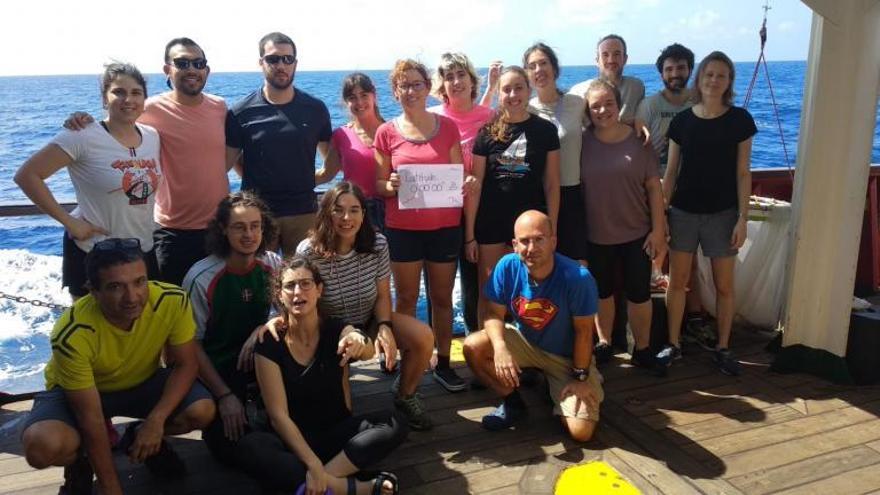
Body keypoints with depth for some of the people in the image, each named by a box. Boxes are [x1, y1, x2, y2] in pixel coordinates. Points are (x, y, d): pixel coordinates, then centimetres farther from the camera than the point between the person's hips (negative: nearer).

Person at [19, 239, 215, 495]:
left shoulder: (173, 301, -30)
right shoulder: (72, 334, -35)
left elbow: (186, 364, -15)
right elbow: (90, 418, -27)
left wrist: (156, 419, -29)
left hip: (142, 381, 3)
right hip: (75, 390, -2)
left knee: (203, 411, -23)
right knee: (44, 447, -32)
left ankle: (140, 437, 11)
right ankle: (80, 461, 6)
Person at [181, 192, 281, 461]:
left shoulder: (272, 264, -10)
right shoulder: (201, 278, -20)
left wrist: (263, 328, -24)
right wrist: (224, 396, -14)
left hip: (257, 358, 4)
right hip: (215, 367, -3)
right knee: (232, 447, -17)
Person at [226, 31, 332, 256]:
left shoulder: (315, 109, 4)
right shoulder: (241, 112, 0)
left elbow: (332, 157, 12)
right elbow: (230, 160, 5)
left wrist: (309, 179, 3)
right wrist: (256, 181, -2)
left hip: (303, 212, 1)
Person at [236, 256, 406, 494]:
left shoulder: (336, 330, -6)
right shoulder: (270, 344, -12)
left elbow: (368, 353, -30)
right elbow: (278, 415, -15)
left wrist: (359, 340, -55)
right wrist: (313, 464, -27)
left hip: (337, 431, 2)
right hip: (292, 438, -1)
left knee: (394, 424, -24)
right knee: (249, 447, -34)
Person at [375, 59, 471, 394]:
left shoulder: (447, 127, 4)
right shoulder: (387, 133, 2)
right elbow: (379, 184, 3)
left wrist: (466, 185, -14)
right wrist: (390, 185, -19)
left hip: (445, 226, 1)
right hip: (402, 228, -1)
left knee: (442, 297, 9)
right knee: (406, 298, 6)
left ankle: (443, 364, 20)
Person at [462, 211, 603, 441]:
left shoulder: (578, 278, -29)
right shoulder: (507, 266, -20)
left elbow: (583, 332, -18)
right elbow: (495, 314, -12)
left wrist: (581, 377, -13)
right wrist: (500, 347, -32)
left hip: (568, 356, -3)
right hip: (525, 342, 3)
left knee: (581, 432, -17)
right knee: (473, 347, -22)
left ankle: (558, 393, 19)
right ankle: (513, 402, 4)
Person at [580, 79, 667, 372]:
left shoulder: (638, 140, -5)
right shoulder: (582, 142, -4)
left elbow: (654, 187, -3)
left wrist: (658, 230, -7)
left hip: (636, 233, 0)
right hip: (596, 235, 1)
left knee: (639, 293, 9)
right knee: (602, 292, 15)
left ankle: (642, 350, 25)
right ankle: (604, 344, 32)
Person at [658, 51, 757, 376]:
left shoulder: (740, 120, -3)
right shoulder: (682, 120, 1)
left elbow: (743, 173, -2)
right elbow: (671, 171, 4)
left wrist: (742, 218, -7)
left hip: (723, 214, -1)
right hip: (683, 212, 1)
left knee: (724, 285, 7)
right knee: (677, 281, 6)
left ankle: (723, 348, 22)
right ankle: (673, 345, 20)